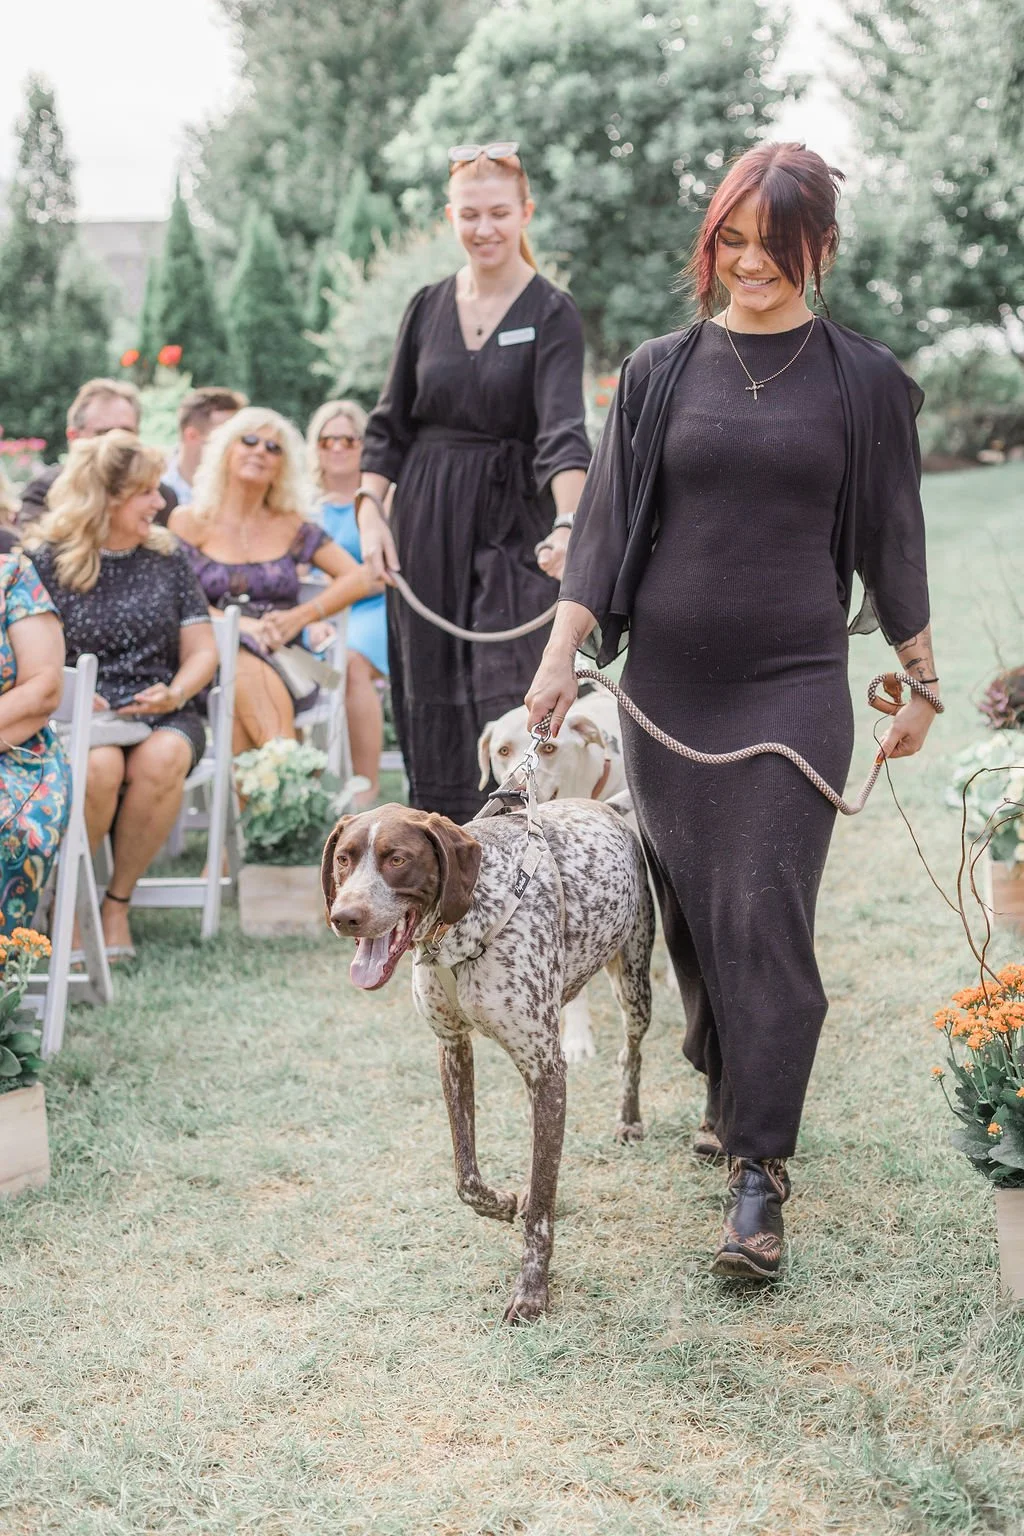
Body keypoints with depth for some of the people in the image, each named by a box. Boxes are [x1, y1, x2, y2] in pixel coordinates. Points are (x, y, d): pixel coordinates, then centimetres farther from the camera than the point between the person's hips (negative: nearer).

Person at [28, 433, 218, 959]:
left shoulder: (167, 558, 11)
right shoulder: (47, 560, 2)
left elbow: (202, 650, 12)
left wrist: (174, 693, -9)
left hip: (159, 716, 2)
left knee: (162, 758, -34)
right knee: (100, 765, -37)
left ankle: (117, 903, -15)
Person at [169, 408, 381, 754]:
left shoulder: (291, 527, 16)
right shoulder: (188, 522, 13)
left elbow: (360, 577, 10)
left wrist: (300, 617, -5)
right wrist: (244, 625, -15)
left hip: (282, 664, 1)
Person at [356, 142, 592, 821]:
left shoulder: (552, 313, -6)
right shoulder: (429, 306, 9)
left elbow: (563, 427, -20)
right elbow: (390, 423, 13)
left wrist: (568, 522, -35)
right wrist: (370, 509, 0)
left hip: (514, 529, -4)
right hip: (426, 530, 5)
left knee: (508, 704, -12)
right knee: (432, 702, 6)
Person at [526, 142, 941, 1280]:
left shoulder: (863, 383, 2)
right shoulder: (659, 373, 6)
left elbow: (890, 539, 8)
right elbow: (605, 523, 3)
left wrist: (921, 680, 11)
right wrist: (560, 655, -6)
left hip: (795, 683, -2)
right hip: (667, 679, 3)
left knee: (764, 915, -9)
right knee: (690, 903, 9)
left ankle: (758, 1171, -6)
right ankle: (729, 1090, 31)